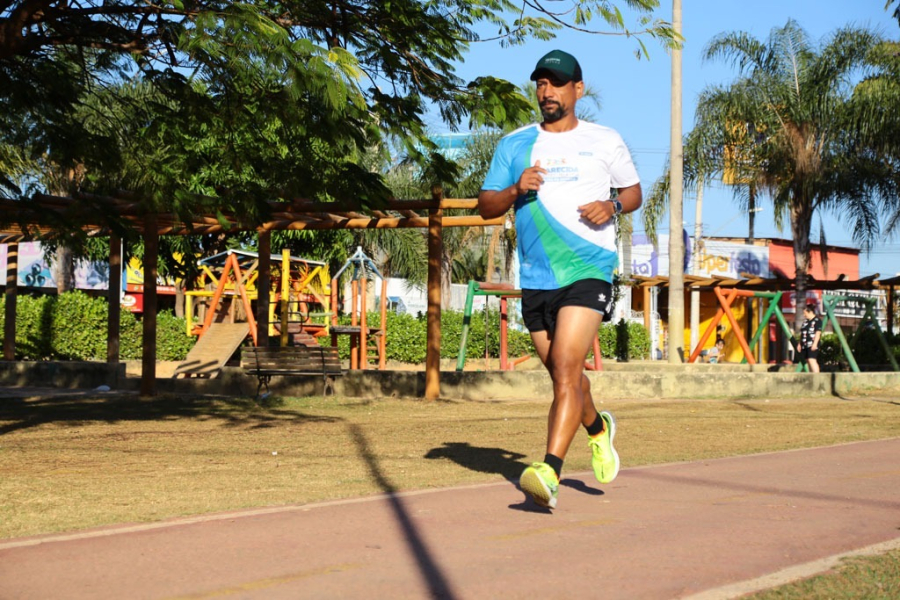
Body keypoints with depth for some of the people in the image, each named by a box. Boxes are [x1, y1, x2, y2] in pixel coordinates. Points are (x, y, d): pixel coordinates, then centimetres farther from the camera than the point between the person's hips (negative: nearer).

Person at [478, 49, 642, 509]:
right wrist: (515, 190, -10)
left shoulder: (605, 141, 7)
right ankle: (598, 429, 44)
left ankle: (549, 472, -25)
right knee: (561, 375, 14)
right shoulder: (514, 145, 10)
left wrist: (612, 206, -5)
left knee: (567, 370, -19)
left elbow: (634, 191, 17)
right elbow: (485, 206, 10)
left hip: (588, 270, -3)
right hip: (535, 278, 4)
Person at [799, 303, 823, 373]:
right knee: (807, 361, 5)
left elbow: (818, 333, -12)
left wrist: (815, 344, -20)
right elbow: (802, 334, 22)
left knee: (812, 360, -18)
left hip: (812, 345, -8)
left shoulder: (817, 321, -5)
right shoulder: (805, 322, 19)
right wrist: (800, 344, 18)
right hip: (804, 345, 8)